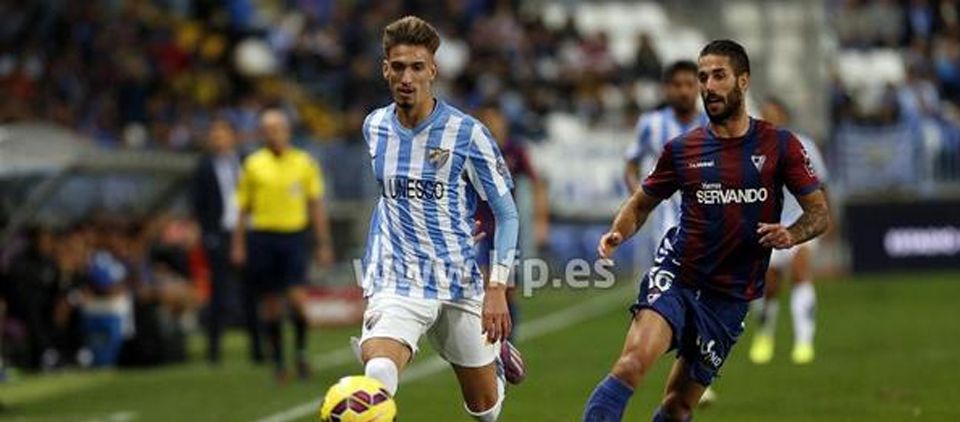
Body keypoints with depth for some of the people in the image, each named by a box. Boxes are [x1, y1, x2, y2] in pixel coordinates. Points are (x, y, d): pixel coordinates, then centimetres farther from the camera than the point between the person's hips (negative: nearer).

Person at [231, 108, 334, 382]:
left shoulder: (305, 163, 5)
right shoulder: (253, 164, 4)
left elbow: (316, 206, 8)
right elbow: (243, 207, 8)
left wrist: (324, 244, 4)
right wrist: (238, 245, 3)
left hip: (294, 236, -1)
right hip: (262, 238, 1)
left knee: (297, 296, -14)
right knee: (270, 302, 4)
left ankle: (301, 351, 5)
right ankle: (278, 361, 14)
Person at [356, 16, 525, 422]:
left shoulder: (466, 133, -8)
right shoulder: (375, 127, 4)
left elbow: (507, 213, -4)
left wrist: (497, 288, -13)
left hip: (459, 282, -1)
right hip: (396, 281, 1)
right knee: (378, 376, -30)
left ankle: (496, 355, 48)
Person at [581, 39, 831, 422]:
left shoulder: (779, 146, 2)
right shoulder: (682, 149, 5)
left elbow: (820, 212, 4)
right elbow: (641, 204, 17)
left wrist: (791, 235, -18)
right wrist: (617, 234, -5)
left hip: (730, 295, 1)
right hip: (676, 275, 0)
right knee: (634, 361, -28)